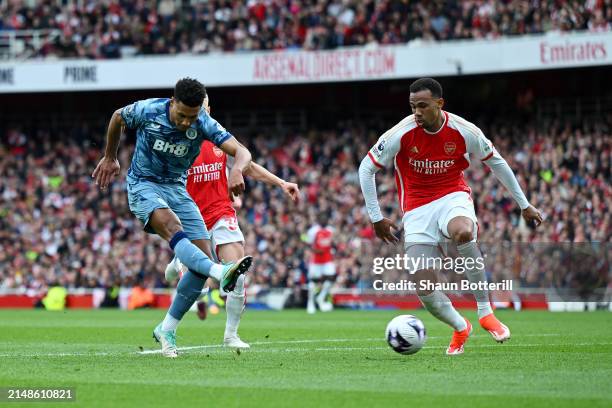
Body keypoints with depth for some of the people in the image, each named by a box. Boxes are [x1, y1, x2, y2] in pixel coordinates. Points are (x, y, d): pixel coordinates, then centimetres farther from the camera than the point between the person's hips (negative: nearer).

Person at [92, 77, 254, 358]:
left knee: (203, 256, -9)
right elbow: (117, 117, 7)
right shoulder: (147, 111, -16)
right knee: (171, 226, -36)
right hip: (143, 185, -4)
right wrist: (110, 158, 18)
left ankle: (167, 330, 2)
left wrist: (237, 170, -49)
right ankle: (221, 274, -61)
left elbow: (241, 151, -25)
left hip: (177, 188, 4)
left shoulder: (203, 123, -15)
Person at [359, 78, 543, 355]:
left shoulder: (464, 132, -10)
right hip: (417, 209, 1)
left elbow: (496, 163, 6)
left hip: (453, 197, -1)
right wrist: (376, 218, -6)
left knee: (462, 232, -39)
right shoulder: (401, 134, -14)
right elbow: (366, 169, -4)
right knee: (423, 290, -12)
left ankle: (485, 311, -23)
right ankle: (460, 328, 20)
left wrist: (524, 205, 10)